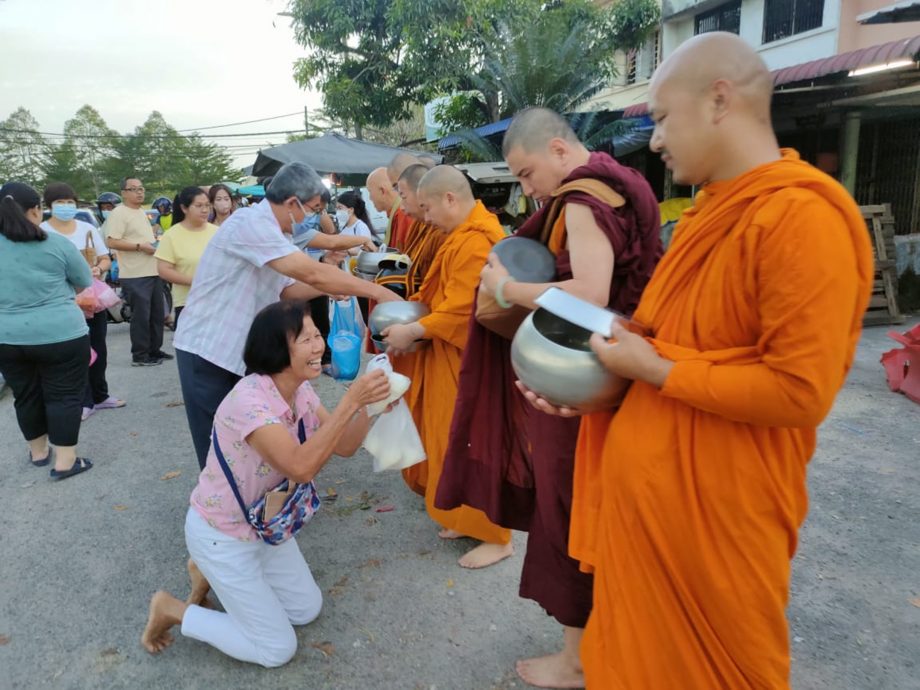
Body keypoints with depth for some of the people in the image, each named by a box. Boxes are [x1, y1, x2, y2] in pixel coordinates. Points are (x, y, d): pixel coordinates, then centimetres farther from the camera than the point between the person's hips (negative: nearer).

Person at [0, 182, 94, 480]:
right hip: (60, 334, -4)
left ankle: (38, 451, 33)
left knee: (26, 396, 18)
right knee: (64, 396, 5)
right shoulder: (57, 243, -8)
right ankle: (65, 461, 8)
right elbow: (85, 282, 4)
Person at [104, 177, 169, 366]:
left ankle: (154, 350, 25)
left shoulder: (142, 212, 19)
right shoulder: (119, 213, -11)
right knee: (141, 316, -6)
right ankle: (139, 355, 3)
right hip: (135, 276, -9)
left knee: (157, 313, 13)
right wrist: (140, 247, -21)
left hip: (153, 272, 9)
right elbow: (112, 242, -20)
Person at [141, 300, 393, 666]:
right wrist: (351, 400, -43)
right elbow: (301, 467, -44)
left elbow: (344, 446, -7)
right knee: (277, 649, 1)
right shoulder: (249, 400, -33)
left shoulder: (300, 390, -7)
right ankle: (171, 610, 15)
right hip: (221, 533, -8)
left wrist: (367, 406, -25)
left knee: (307, 610, 17)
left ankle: (211, 576, 26)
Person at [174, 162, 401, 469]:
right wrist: (377, 291, -24)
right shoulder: (252, 223, -22)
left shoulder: (268, 230, 9)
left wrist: (330, 286, -3)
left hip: (238, 349, 9)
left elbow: (285, 289, 12)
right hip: (208, 349, -9)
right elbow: (311, 272, -30)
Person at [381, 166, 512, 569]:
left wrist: (411, 332, -19)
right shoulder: (463, 235, 13)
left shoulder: (475, 243, -21)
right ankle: (467, 518, 32)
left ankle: (496, 537, 15)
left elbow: (461, 311, -25)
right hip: (452, 357, 10)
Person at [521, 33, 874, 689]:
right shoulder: (710, 210, 9)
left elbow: (800, 390, -24)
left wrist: (657, 372, -18)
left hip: (717, 505, -8)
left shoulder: (803, 216, -20)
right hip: (647, 484, 8)